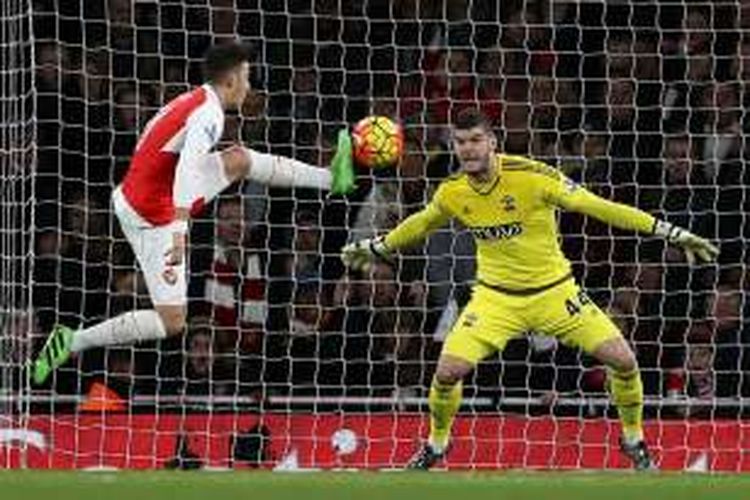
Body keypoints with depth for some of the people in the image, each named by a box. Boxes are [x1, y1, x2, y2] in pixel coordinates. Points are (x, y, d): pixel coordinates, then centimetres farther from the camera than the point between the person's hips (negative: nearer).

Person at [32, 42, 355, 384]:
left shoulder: (190, 101, 7)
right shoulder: (209, 114, -20)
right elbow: (188, 169, -35)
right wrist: (180, 231, -45)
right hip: (153, 218, -9)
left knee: (239, 160, 14)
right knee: (171, 323, -6)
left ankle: (330, 178, 25)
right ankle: (72, 342, -7)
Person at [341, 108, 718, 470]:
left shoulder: (531, 177, -22)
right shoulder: (452, 192, -8)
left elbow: (597, 207, -21)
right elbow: (423, 223, 16)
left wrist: (669, 233, -23)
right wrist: (378, 248, 27)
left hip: (553, 289, -2)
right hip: (495, 297, 2)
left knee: (622, 360, -11)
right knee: (448, 371, -15)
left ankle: (633, 440, 16)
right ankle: (436, 445, 15)